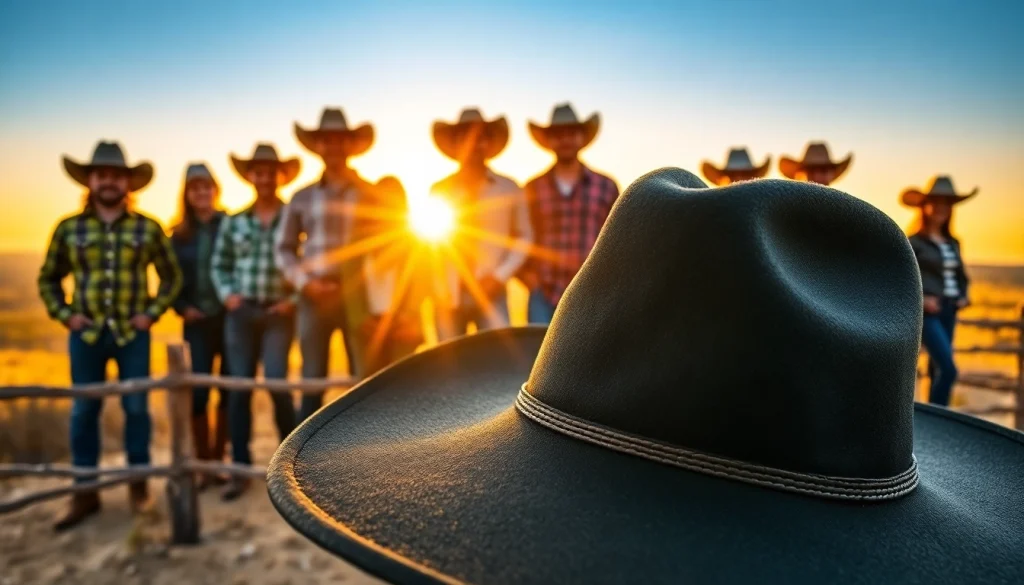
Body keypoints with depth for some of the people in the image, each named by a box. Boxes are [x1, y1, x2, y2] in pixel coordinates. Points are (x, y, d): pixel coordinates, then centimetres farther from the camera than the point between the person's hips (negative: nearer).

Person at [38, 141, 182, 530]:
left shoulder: (147, 229, 1)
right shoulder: (69, 228, 4)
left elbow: (172, 276, 8)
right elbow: (48, 279, 13)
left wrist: (153, 312, -2)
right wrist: (65, 315, 0)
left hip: (132, 333, -1)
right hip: (86, 333, 1)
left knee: (137, 408, 4)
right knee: (83, 412, 6)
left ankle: (138, 483, 20)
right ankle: (85, 493, 17)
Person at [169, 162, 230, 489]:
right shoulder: (179, 234, 7)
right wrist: (182, 308, -3)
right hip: (198, 322, 2)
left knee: (229, 392, 5)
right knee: (198, 393, -3)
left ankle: (217, 462, 19)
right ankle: (203, 466, 11)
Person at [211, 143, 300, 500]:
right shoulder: (233, 222, 9)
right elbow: (218, 265, 13)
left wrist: (296, 298, -9)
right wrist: (226, 294, -4)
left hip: (279, 313, -3)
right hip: (240, 312, 3)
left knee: (277, 383, -12)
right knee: (239, 388, 3)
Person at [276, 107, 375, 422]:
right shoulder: (302, 197, 11)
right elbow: (284, 248, 12)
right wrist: (303, 281, -4)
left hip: (357, 295, -1)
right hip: (315, 296, 1)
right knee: (312, 381, 4)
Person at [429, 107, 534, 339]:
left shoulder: (509, 189, 6)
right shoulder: (439, 191, 7)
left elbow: (524, 237, 5)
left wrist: (500, 276, -7)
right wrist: (440, 291, -3)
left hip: (490, 294, -1)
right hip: (449, 297, 1)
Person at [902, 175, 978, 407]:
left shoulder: (953, 243, 15)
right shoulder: (914, 242, -5)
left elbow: (962, 277, 25)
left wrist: (963, 297, 7)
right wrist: (920, 299, -18)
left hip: (949, 313, 7)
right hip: (927, 312, -7)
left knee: (937, 370, 12)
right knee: (948, 370, -16)